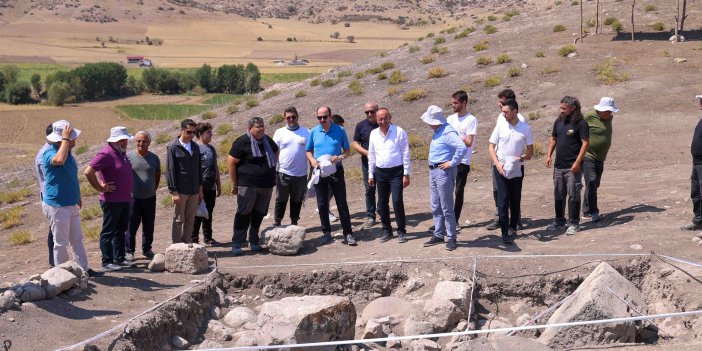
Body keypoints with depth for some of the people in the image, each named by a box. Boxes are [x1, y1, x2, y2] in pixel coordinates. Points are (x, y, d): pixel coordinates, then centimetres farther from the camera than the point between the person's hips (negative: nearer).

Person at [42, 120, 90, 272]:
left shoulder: (68, 153, 9)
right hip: (57, 206, -9)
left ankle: (84, 269, 22)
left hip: (72, 205, 9)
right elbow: (60, 160, -44)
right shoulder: (49, 153, -18)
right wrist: (65, 138, -33)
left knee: (77, 239, 14)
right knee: (61, 242, 2)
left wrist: (77, 197, 27)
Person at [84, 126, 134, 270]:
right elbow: (88, 172, -24)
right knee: (108, 232, 0)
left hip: (125, 199, 9)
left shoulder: (122, 153, 11)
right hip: (112, 200, -9)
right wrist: (100, 188, -18)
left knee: (121, 230, 16)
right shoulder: (106, 154, -17)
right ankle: (107, 262, 7)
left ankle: (119, 258, 26)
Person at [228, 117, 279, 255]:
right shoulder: (242, 142, -9)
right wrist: (234, 184, -8)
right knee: (244, 214, -6)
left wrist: (271, 170, 19)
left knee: (259, 214, 10)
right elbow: (231, 162, -9)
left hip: (266, 185, 6)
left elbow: (276, 153, 31)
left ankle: (254, 242, 22)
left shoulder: (268, 141, 11)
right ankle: (236, 244, 0)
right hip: (248, 185, -6)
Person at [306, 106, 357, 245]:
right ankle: (326, 232, 18)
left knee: (342, 203, -2)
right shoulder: (313, 132, 4)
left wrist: (340, 157, -16)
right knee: (322, 204, 7)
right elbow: (308, 151, 11)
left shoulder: (339, 131, -1)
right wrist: (312, 160, -10)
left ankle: (348, 233, 1)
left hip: (336, 171, -2)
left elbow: (347, 150, 5)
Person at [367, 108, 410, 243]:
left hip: (396, 172, -5)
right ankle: (387, 231, 20)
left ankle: (401, 232, 2)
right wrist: (371, 174, 11)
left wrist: (406, 174, -9)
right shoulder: (374, 134, 7)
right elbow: (371, 155, 13)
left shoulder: (399, 132, -7)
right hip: (380, 172, 5)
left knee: (397, 202, -10)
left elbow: (406, 154, -6)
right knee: (382, 203, 8)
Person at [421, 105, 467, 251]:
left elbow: (462, 147, -33)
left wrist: (452, 163, -23)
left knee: (446, 208, -3)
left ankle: (451, 238, 5)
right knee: (435, 207, 15)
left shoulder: (448, 132, -20)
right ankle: (438, 235, 25)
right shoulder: (437, 132, 11)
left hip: (444, 172, -10)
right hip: (433, 171, 10)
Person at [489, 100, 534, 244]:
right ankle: (505, 232, -4)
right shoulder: (500, 126, -3)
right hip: (501, 168, -1)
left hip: (517, 169, 1)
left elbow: (530, 150, 4)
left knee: (515, 200, 9)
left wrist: (522, 158, -17)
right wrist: (497, 163, -12)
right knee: (503, 200, -5)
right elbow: (491, 147, 1)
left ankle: (513, 227, 25)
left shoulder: (525, 128, -3)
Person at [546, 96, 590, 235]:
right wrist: (548, 155, 6)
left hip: (572, 167, -7)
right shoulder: (559, 122, 10)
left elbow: (585, 143, -13)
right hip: (558, 165, 7)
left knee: (573, 195, -2)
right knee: (558, 195, 14)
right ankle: (559, 220, 27)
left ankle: (574, 223, 6)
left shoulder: (581, 123, -10)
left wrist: (577, 162, -19)